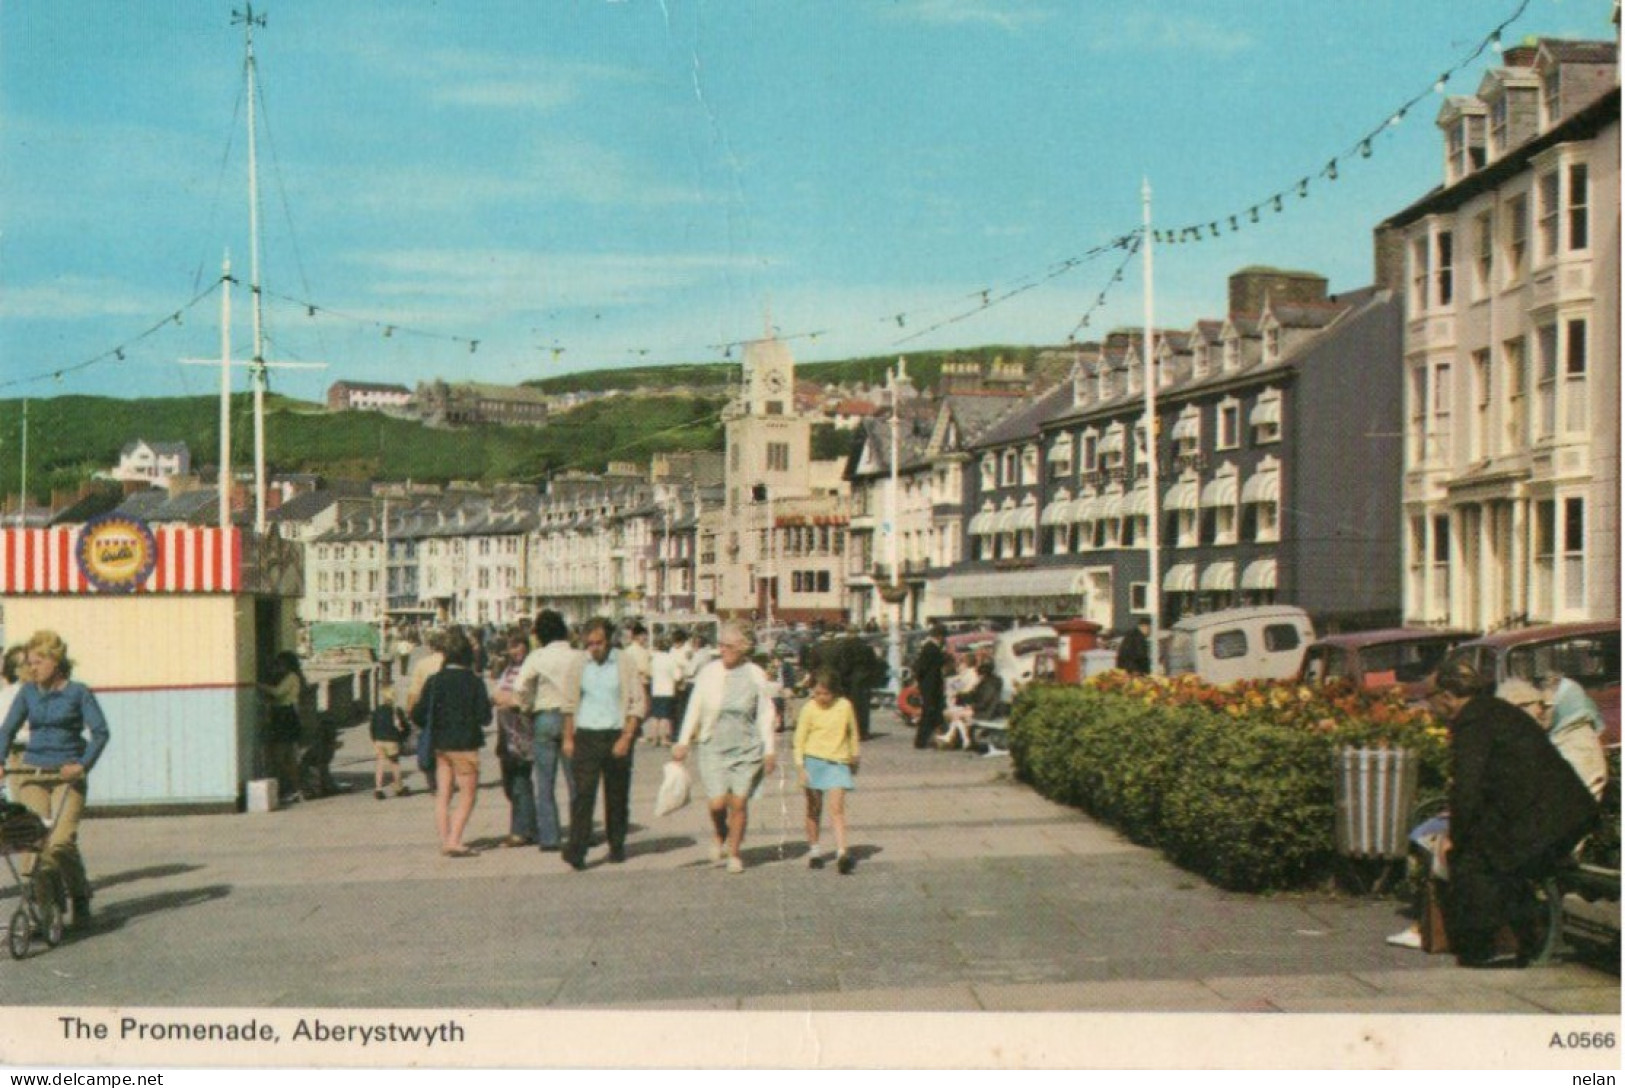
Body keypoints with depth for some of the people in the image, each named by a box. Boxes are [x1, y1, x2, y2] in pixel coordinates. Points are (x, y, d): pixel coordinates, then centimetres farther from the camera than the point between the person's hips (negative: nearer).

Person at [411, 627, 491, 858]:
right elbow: (484, 716, -12)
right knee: (467, 796, 1)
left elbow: (418, 715, -1)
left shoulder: (435, 681, 1)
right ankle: (454, 841, -9)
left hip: (440, 744, 5)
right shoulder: (474, 681, -10)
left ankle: (444, 840, 14)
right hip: (465, 745, -5)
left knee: (442, 795, 12)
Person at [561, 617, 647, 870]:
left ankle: (617, 846, 23)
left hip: (616, 737, -1)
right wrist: (568, 738, 7)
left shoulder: (626, 664, -2)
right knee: (583, 793, -10)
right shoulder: (580, 665, 6)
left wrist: (626, 737, -10)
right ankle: (576, 850, -14)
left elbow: (639, 702, -2)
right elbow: (571, 703, 13)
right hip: (586, 736, 1)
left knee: (617, 796, 8)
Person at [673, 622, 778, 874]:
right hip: (714, 746, 0)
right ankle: (719, 836, 25)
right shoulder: (708, 673, 0)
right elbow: (694, 709, 6)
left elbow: (765, 714, 4)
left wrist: (769, 750, 2)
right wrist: (683, 741, 4)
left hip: (747, 748, 0)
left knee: (739, 803, -1)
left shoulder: (756, 675, -1)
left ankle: (734, 853, 18)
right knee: (717, 803, -8)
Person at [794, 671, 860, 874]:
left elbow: (853, 733, 14)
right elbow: (800, 738, -2)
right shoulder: (809, 709, -4)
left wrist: (854, 756, 21)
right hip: (814, 760, 0)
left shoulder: (845, 706, 0)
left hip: (838, 762, 0)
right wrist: (801, 766, -10)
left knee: (837, 807, -10)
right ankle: (814, 850, 22)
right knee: (814, 808, 9)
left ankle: (842, 853, -16)